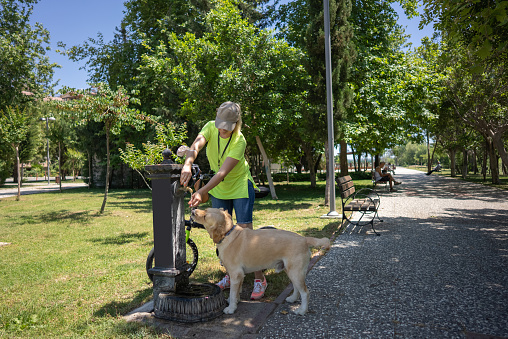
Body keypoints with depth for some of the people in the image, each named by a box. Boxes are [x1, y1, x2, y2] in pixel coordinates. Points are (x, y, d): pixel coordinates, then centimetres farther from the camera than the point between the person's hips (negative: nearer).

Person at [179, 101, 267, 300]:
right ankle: (231, 276, 25)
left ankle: (259, 279, 5)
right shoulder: (211, 127, -14)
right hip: (218, 189, 5)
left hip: (240, 187, -5)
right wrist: (187, 164, -53)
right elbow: (196, 145, -32)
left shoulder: (239, 141, -27)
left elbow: (223, 172, -34)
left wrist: (202, 192, -45)